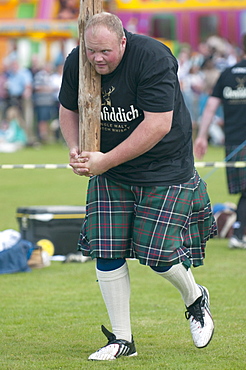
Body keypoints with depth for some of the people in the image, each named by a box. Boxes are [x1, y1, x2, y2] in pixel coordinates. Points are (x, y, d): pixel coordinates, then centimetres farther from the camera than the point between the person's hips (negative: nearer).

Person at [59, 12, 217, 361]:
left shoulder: (153, 59, -25)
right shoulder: (76, 63, -6)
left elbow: (158, 125, -27)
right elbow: (68, 110, 12)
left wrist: (106, 160, -26)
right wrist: (75, 149, -7)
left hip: (165, 171, -5)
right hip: (109, 174, 5)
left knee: (157, 252, -9)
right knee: (106, 250, -5)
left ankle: (195, 298, 24)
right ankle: (122, 340, 6)